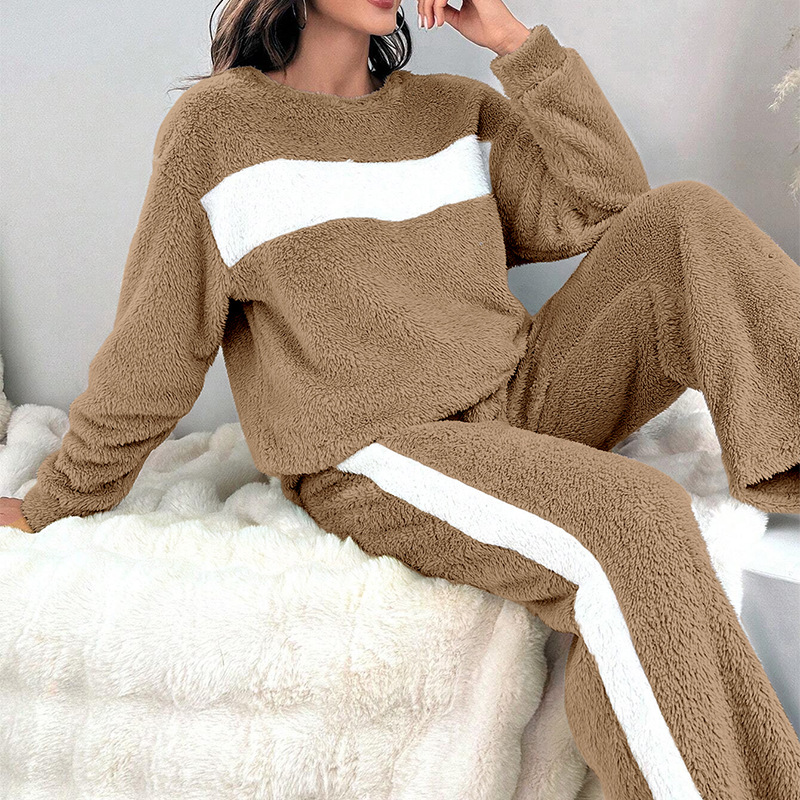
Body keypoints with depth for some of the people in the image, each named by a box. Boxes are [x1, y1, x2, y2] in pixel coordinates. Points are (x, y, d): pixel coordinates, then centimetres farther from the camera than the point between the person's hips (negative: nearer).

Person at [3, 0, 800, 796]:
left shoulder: (456, 109, 11)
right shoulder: (216, 124, -3)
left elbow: (606, 207, 3)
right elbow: (150, 349, 1)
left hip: (520, 402, 6)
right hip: (372, 460, -5)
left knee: (687, 220, -10)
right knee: (635, 524, -30)